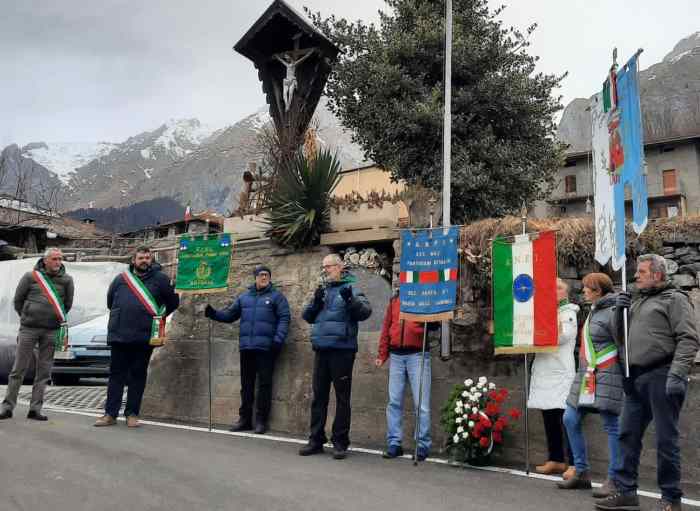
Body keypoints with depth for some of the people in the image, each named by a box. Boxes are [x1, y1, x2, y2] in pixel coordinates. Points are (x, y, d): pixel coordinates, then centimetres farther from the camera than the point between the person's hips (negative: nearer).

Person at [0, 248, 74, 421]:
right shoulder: (30, 276, -1)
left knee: (44, 371, 4)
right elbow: (17, 300, 8)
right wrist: (26, 317, 13)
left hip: (52, 331, 2)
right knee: (18, 369, 2)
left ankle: (35, 408, 11)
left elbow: (68, 304, 13)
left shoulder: (66, 280, 2)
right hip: (28, 328, -1)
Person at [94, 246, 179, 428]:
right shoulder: (120, 279, 9)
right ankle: (110, 414, 11)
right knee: (116, 374, 6)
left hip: (145, 337, -2)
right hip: (119, 336, 2)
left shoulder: (160, 279, 3)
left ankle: (132, 414, 13)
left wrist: (159, 317, 9)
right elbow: (110, 302, 24)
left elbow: (173, 302, 9)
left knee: (138, 376, 5)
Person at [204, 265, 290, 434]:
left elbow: (284, 319, -6)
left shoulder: (276, 296, 3)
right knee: (246, 384, 10)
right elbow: (229, 314, 16)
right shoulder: (244, 297, 17)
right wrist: (213, 313, 0)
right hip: (246, 346, 5)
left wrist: (278, 340, -17)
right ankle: (245, 419, 18)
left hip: (266, 347, -5)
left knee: (264, 383, -1)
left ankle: (261, 420, 5)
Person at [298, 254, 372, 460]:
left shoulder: (350, 289, 1)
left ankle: (340, 442, 9)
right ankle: (316, 440, 18)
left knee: (342, 397, 2)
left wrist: (351, 300, -29)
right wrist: (315, 302, -6)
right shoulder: (322, 290, 17)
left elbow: (365, 311, -12)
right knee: (319, 396, 9)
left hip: (342, 350, -5)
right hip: (321, 350, 5)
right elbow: (307, 316, 12)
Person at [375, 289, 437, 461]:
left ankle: (423, 445, 4)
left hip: (418, 355, -4)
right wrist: (382, 354, 12)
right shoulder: (394, 300, 15)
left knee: (421, 403, -4)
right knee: (394, 402, 5)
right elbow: (386, 328, 16)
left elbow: (434, 325, -3)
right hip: (396, 356, 4)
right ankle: (394, 443, 12)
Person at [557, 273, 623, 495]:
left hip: (606, 376, -10)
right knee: (570, 419, 7)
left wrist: (627, 376, -13)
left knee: (611, 426, -3)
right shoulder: (594, 311, 18)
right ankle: (582, 473, 16)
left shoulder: (611, 313, -11)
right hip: (586, 376, 10)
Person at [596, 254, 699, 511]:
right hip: (636, 378, 8)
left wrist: (677, 374, -22)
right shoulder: (637, 302, 21)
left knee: (666, 439, -1)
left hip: (661, 377, -7)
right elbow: (621, 338, 22)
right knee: (628, 434, 9)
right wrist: (620, 312, 6)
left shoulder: (674, 298, -1)